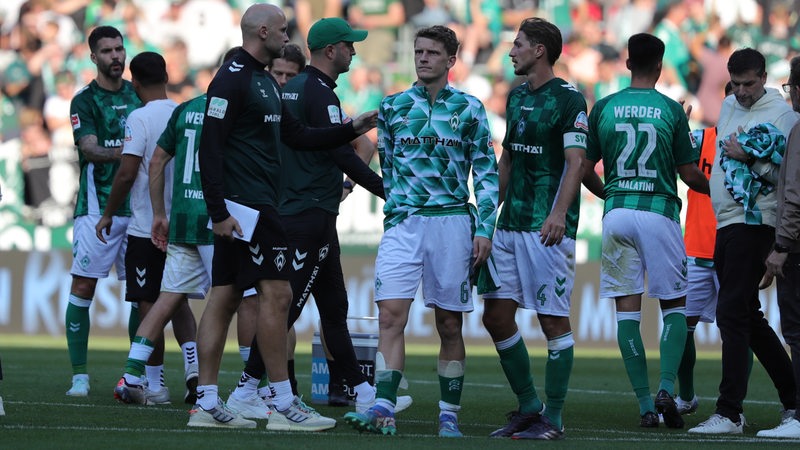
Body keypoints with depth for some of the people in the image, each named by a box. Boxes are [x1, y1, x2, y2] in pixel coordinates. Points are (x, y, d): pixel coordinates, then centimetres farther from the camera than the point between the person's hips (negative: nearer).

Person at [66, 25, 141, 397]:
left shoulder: (139, 94, 12)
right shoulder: (84, 101, -2)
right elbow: (90, 150, -16)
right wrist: (122, 152, -33)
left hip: (137, 208, 4)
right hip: (97, 206, -4)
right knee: (83, 287, -6)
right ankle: (79, 375, -2)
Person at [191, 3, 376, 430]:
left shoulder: (264, 81, 19)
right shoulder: (232, 79, -12)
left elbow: (297, 135, 24)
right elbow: (210, 148, -17)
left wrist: (351, 129, 16)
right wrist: (218, 211, -21)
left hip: (258, 204, 10)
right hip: (243, 207, -10)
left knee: (224, 298, 7)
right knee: (276, 293, -9)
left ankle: (206, 404, 7)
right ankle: (283, 405, -7)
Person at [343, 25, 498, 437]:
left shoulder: (468, 109, 5)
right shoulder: (393, 106, 10)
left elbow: (486, 172, 5)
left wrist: (484, 229, -2)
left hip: (452, 222, -1)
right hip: (403, 224, 1)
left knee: (450, 324, 4)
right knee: (391, 315, -12)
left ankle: (449, 415, 11)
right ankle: (384, 411, -17)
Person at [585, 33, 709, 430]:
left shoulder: (604, 108, 4)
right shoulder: (671, 110, -2)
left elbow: (585, 168, 10)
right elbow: (689, 174, 2)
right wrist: (711, 187, 24)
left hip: (617, 213, 2)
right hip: (660, 211, -2)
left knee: (627, 310, 4)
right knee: (674, 306, 9)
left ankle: (645, 404, 0)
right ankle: (666, 389, -11)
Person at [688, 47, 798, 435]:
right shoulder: (728, 107, 15)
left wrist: (749, 158, -20)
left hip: (754, 224, -9)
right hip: (725, 222, 9)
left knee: (732, 313, -14)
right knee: (748, 316, 14)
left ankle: (729, 412, -15)